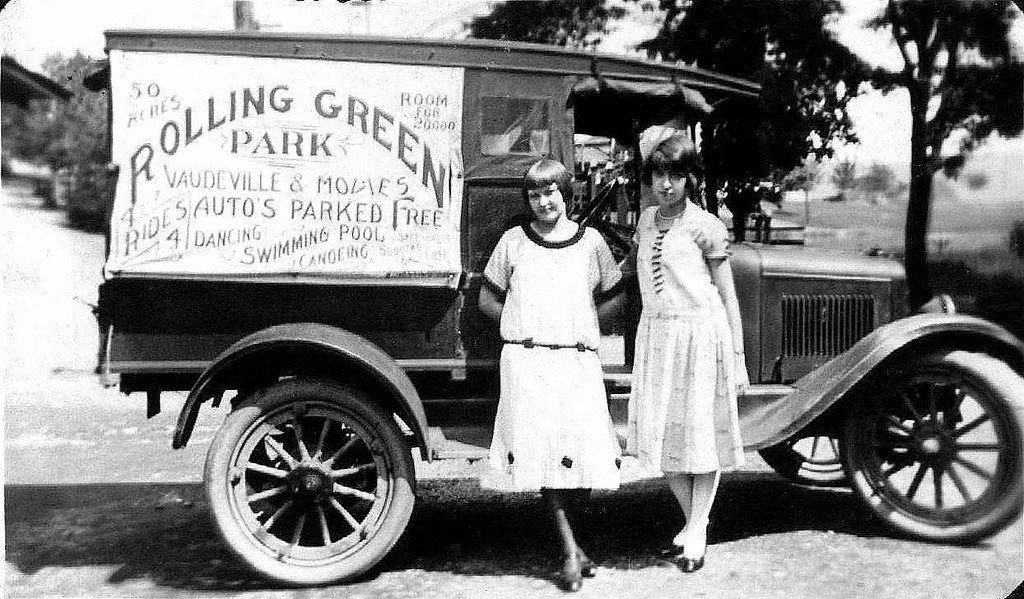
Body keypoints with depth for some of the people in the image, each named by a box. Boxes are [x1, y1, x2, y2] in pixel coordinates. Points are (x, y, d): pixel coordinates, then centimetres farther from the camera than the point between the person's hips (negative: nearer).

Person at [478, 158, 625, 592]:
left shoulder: (591, 242, 10)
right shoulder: (513, 242, 8)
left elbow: (612, 299, 18)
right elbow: (488, 300, 13)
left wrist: (577, 324, 7)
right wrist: (523, 325, 3)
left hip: (579, 360, 1)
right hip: (526, 361, -1)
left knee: (587, 454, -4)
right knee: (542, 450, -10)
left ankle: (567, 531, 20)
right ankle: (571, 550, -4)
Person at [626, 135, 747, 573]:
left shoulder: (705, 226, -6)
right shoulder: (646, 219, 10)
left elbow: (728, 296, -4)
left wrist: (738, 358, -4)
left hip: (700, 334, -5)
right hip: (654, 335, 6)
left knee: (702, 435, 4)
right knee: (660, 437, 9)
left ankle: (697, 534, 18)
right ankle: (692, 523, 28)